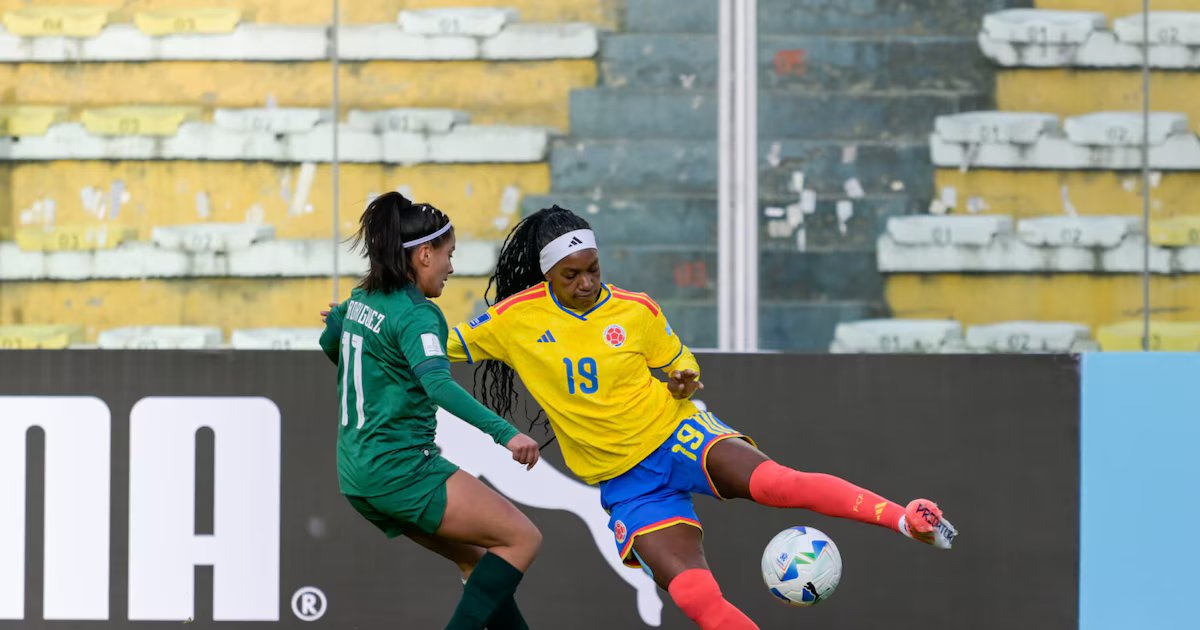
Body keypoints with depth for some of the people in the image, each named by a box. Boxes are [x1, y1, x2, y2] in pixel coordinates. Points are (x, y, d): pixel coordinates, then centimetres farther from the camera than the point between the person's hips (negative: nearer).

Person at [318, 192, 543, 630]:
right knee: (522, 538, -7)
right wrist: (504, 433, -42)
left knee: (476, 559, 17)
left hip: (358, 473, 10)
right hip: (402, 468, -10)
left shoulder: (362, 299, 10)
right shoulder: (416, 314, -16)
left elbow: (330, 342, 31)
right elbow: (439, 385, -33)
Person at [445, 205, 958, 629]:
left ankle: (908, 519, -33)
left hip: (678, 437, -1)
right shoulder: (515, 319, -3)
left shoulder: (636, 312, -1)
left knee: (771, 481, -33)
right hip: (627, 483, 1)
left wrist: (685, 379, -7)